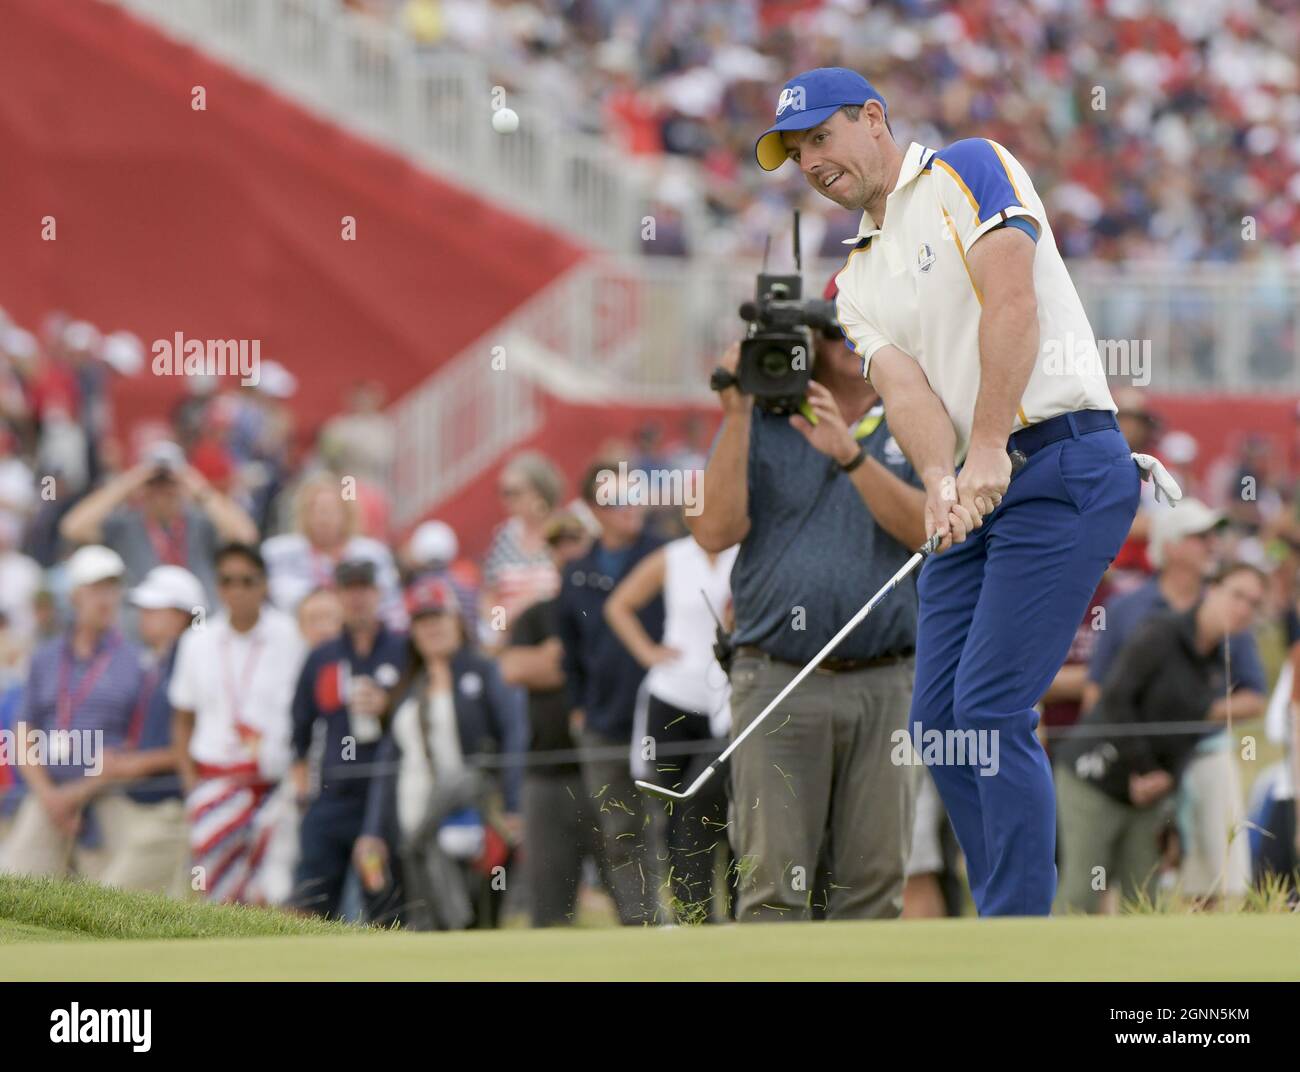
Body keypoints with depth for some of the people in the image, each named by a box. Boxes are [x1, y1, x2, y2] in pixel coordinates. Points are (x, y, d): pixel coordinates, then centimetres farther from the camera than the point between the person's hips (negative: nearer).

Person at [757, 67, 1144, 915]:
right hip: (975, 490, 8)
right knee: (939, 724, 3)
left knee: (991, 710, -15)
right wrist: (942, 481, -19)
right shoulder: (858, 282, 20)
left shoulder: (970, 170, 1)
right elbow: (902, 384, 2)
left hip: (1064, 459, -8)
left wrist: (988, 450, -22)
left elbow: (1012, 301, -14)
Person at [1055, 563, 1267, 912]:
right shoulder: (1161, 633, -14)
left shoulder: (1218, 665, 8)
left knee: (1142, 899, 1)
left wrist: (1168, 776, -6)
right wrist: (1141, 769, -16)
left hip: (1146, 795, 7)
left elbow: (1191, 734, 11)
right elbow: (1116, 699, -18)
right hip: (1095, 780, -7)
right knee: (1081, 894, -9)